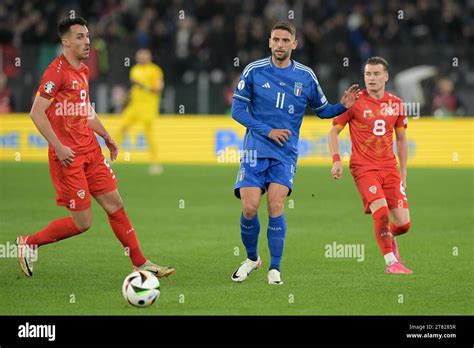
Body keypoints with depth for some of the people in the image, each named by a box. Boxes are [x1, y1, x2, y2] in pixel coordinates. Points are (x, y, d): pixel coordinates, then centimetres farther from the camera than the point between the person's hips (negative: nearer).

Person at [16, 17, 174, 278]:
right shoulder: (57, 71, -14)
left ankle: (141, 264, 12)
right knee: (82, 222, -6)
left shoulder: (83, 71, 13)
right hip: (68, 156, -8)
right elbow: (36, 112, -17)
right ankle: (29, 243, 12)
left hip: (91, 150, 8)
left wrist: (106, 137, 19)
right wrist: (58, 147, -21)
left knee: (115, 204, 6)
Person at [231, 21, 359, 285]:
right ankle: (252, 258, 16)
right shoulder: (254, 71, -1)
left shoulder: (306, 76, 4)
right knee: (249, 208, -10)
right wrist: (267, 131, -9)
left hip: (286, 154, 0)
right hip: (255, 151, 0)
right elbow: (237, 109, 1)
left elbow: (322, 109, 15)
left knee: (276, 206, -15)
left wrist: (343, 106, -6)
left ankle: (275, 268, -6)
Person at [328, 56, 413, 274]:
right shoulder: (355, 101, -4)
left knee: (403, 223, -3)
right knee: (381, 211, -24)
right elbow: (334, 131, 2)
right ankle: (391, 262, -10)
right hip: (364, 167, -4)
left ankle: (389, 239, 35)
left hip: (389, 168, 4)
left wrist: (403, 170, 14)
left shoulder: (396, 104, 7)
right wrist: (336, 160, -10)